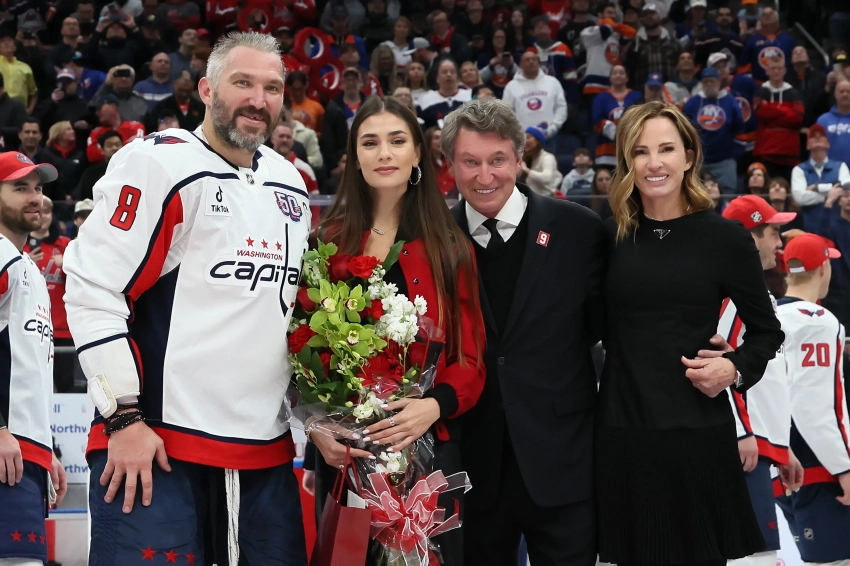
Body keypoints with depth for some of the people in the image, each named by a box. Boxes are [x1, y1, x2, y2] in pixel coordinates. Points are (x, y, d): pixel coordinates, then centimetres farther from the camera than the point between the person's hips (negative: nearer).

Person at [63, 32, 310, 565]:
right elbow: (91, 290, -12)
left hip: (267, 451, 7)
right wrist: (124, 418, -15)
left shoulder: (292, 185, 14)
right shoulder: (159, 164, -8)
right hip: (154, 445, -6)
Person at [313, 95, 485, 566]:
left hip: (430, 446, 0)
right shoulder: (327, 241, 4)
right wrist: (315, 426, -13)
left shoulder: (449, 248, 4)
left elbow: (470, 358, 1)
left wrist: (435, 405, -19)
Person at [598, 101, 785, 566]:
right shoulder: (611, 236, 3)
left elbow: (767, 331, 6)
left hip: (697, 429, -2)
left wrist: (734, 369, -11)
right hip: (621, 428, 2)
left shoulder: (725, 237, -3)